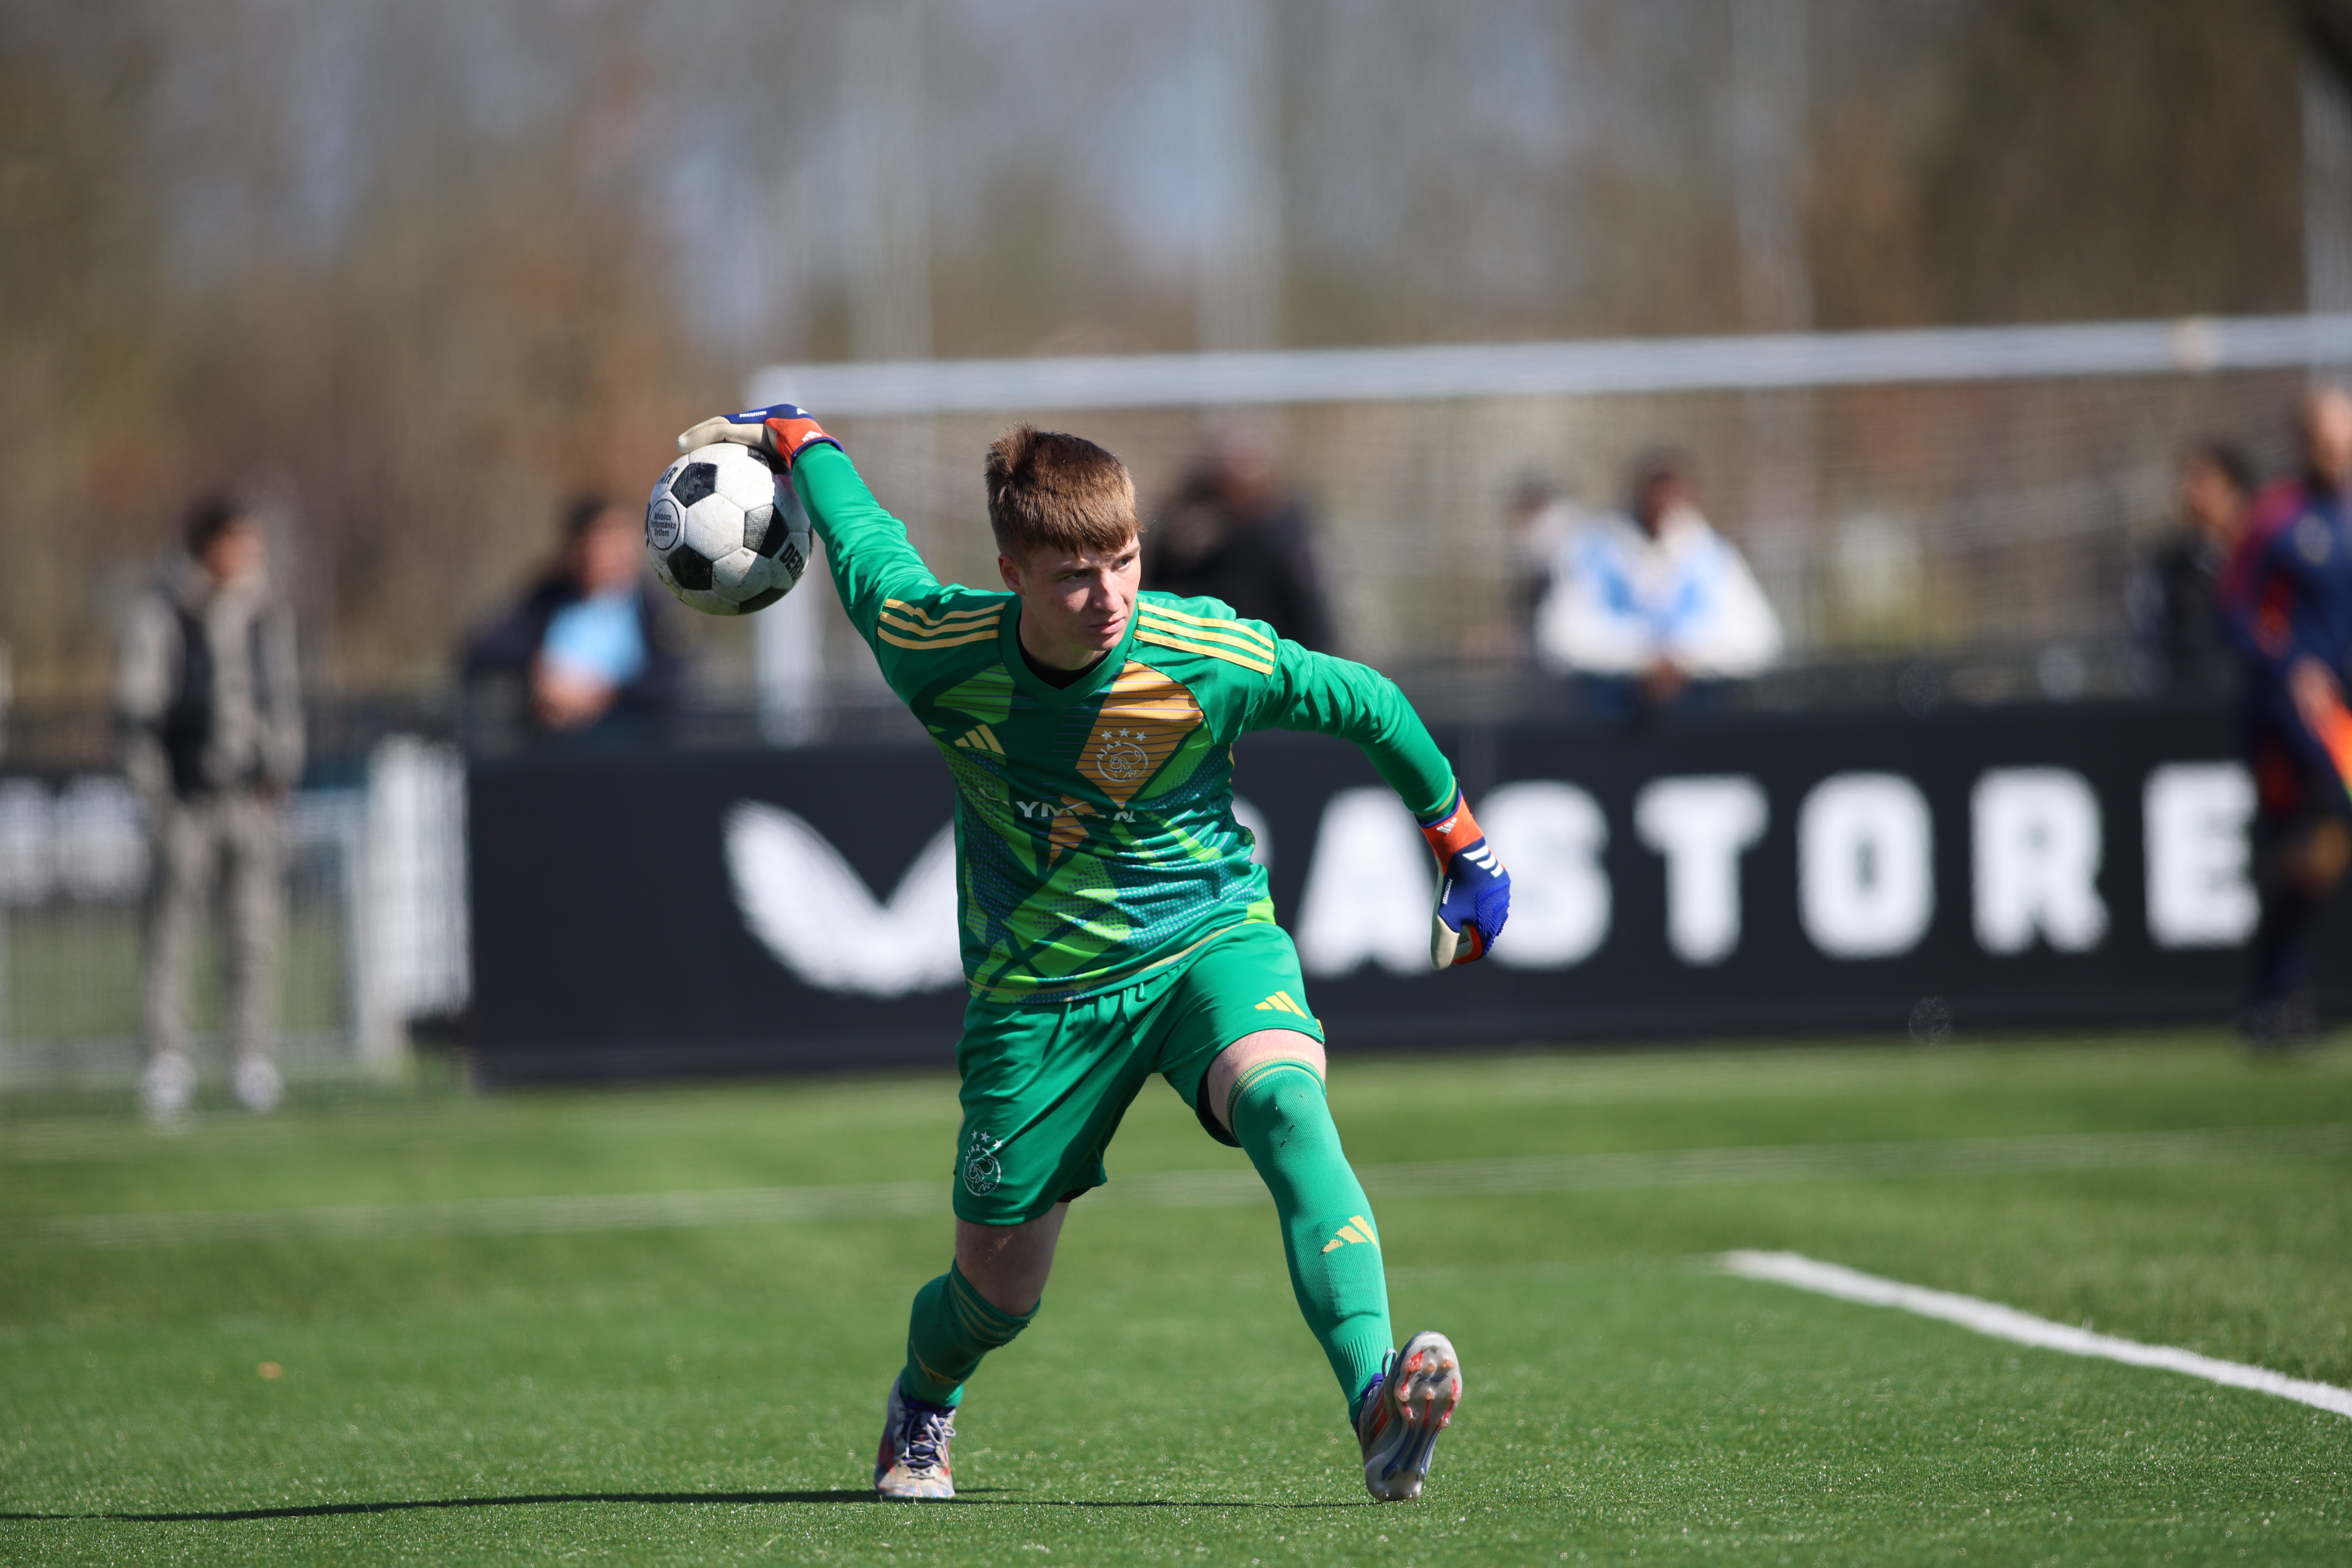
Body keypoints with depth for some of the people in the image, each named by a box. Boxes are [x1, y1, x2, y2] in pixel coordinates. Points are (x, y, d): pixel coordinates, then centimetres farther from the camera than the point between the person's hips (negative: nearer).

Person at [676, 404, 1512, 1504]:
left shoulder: (1213, 660, -22)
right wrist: (792, 436, 20)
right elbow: (864, 539, 4)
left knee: (1285, 1100, -35)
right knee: (997, 1293, 9)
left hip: (1208, 939, -2)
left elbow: (1369, 708, -4)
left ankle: (1379, 1411, -50)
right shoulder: (934, 646, -19)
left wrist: (1466, 855, 9)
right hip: (1038, 987, 2)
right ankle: (923, 1405, 48)